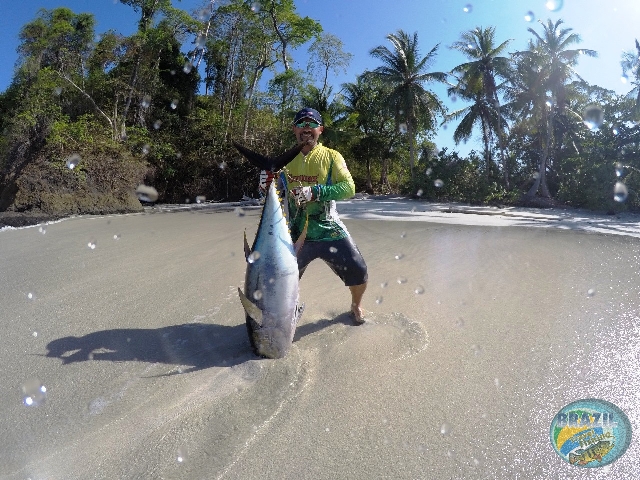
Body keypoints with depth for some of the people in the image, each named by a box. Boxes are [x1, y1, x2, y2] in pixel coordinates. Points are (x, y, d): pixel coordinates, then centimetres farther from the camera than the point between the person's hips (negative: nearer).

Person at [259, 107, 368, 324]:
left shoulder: (331, 156, -1)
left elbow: (349, 188, -13)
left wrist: (315, 191, -27)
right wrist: (266, 186, -13)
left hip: (329, 230, -2)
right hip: (296, 233, 2)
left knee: (358, 272, -7)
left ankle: (356, 306, 25)